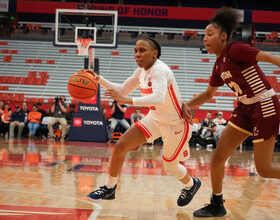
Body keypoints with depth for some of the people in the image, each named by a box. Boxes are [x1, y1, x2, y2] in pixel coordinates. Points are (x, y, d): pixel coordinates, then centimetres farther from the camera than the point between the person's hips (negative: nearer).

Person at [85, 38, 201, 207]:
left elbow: (158, 98, -45)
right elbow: (123, 90, 10)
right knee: (121, 146, -5)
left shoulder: (159, 70, -27)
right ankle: (109, 189, 12)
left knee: (170, 167, 7)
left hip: (176, 124, -7)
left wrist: (128, 101, -53)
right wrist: (99, 79, -3)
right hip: (155, 119, 7)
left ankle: (191, 184, 41)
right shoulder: (142, 71, -2)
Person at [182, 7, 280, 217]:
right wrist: (187, 105, 11)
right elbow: (209, 93, 23)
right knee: (218, 157, 4)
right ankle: (217, 205, 20)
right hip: (245, 109, 8)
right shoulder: (219, 65, 10)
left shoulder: (234, 50, -14)